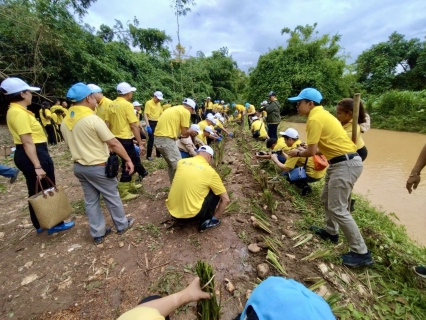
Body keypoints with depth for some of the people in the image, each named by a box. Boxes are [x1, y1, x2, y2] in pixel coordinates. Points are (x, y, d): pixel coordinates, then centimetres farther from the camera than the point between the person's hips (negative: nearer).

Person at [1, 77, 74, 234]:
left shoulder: (14, 111, 13)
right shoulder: (20, 113, -19)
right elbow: (27, 142, -25)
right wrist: (37, 166, -27)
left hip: (24, 154, 10)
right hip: (35, 154, -10)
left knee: (35, 191, 17)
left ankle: (39, 225, 31)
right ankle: (54, 224, 18)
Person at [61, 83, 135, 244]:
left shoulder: (65, 122, 4)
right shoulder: (93, 119, -20)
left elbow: (72, 144, 14)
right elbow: (114, 143, -20)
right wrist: (128, 159, -12)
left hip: (79, 167, 7)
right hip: (98, 167, -7)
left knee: (90, 201, 15)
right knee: (112, 197, 10)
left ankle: (98, 233, 27)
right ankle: (122, 225, 28)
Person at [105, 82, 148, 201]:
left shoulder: (112, 104, 10)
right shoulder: (127, 105, -14)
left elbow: (107, 124, 10)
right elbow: (134, 126, -17)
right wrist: (140, 143, -14)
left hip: (115, 138, 9)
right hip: (125, 139, -9)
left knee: (134, 159, 21)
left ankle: (131, 184, 35)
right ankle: (123, 193, 13)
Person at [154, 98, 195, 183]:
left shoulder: (173, 109, 23)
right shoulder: (186, 112, -3)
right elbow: (184, 132, -4)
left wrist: (183, 133, 22)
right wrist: (191, 131, 16)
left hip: (158, 138, 10)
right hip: (166, 139, -10)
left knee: (172, 165, 20)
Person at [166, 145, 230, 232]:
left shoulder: (181, 162, 4)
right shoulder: (211, 172, -7)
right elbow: (226, 200, -1)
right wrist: (215, 217, 15)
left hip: (172, 210, 6)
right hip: (190, 214, -5)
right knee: (216, 193, 9)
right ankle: (205, 221, 13)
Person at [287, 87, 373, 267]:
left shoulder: (315, 119, -16)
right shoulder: (321, 114, 14)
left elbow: (311, 152, -18)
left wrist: (298, 154, 1)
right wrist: (304, 150, 13)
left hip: (345, 164, -11)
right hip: (341, 161, 11)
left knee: (337, 209, -4)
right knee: (326, 199, 21)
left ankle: (361, 253, 10)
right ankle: (331, 232, 39)